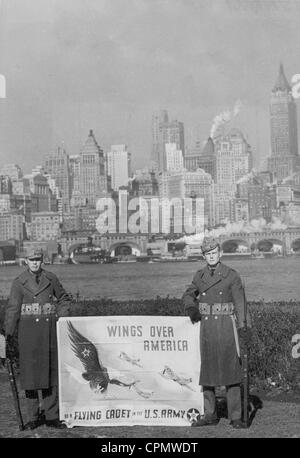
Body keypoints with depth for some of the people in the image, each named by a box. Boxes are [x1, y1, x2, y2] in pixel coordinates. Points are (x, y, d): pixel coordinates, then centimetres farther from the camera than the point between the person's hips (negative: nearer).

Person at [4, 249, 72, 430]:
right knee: (30, 372, 0)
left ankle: (52, 416, 11)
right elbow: (13, 308, -6)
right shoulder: (19, 282, 0)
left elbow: (64, 299, 17)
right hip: (28, 330, -2)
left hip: (50, 329, 2)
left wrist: (62, 318, 1)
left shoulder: (51, 278, 6)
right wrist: (9, 334, -14)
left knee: (52, 372, 3)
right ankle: (33, 417, 10)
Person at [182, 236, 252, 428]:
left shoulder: (232, 275, -3)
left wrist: (244, 328, -16)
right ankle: (210, 415, 16)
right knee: (207, 370, 6)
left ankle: (236, 417, -1)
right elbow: (188, 295, 21)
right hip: (206, 327, 4)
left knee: (231, 369, -5)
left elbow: (240, 303, -6)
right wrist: (192, 309, -1)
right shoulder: (200, 276, 8)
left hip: (226, 326, -4)